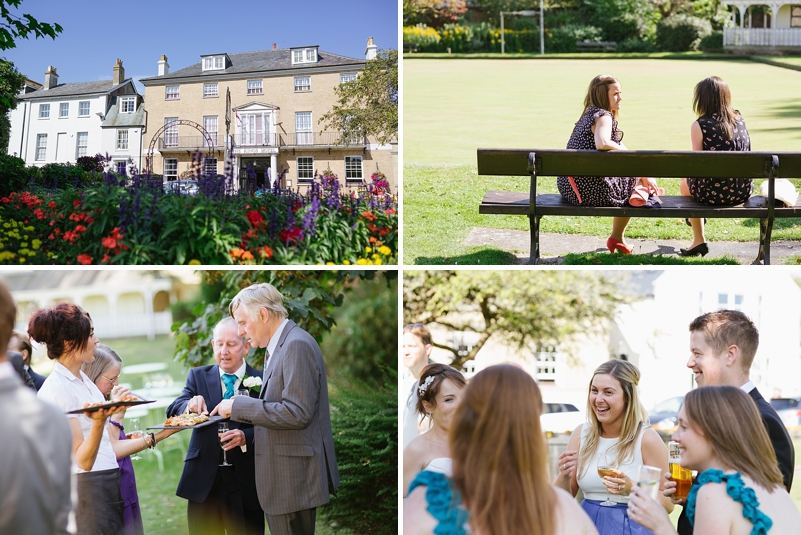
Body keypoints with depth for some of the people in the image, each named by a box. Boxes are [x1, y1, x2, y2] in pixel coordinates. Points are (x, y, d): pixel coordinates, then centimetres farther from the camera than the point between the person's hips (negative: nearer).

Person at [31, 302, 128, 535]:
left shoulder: (82, 377, 10)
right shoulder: (56, 389, -17)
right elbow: (83, 460, -22)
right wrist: (99, 421, -36)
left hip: (109, 481, 9)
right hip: (86, 488, -9)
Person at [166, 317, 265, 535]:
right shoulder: (198, 376, 7)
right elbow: (173, 411, -7)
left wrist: (245, 437, -27)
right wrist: (189, 405, -29)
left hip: (245, 484, -2)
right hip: (203, 482, 2)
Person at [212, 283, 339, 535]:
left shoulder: (296, 345, -16)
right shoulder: (279, 346, 14)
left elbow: (297, 412, -24)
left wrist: (239, 406, -18)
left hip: (294, 477, -10)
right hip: (282, 476, 10)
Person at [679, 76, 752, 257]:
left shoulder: (699, 125, -12)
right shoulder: (739, 119, 3)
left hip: (713, 193, -5)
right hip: (743, 192, 5)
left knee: (685, 183, 29)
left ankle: (699, 241, 35)